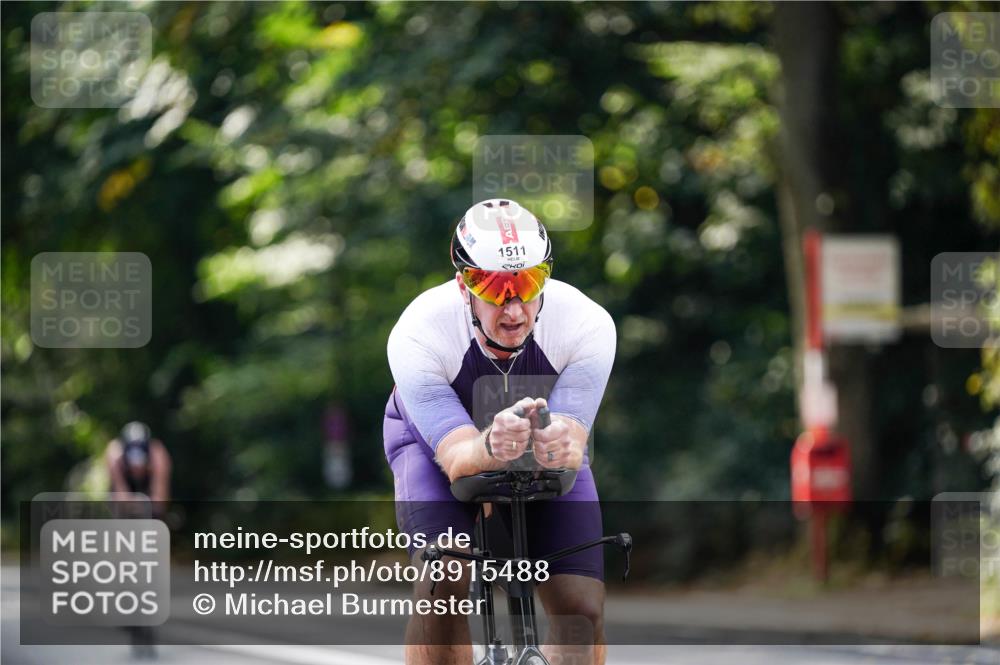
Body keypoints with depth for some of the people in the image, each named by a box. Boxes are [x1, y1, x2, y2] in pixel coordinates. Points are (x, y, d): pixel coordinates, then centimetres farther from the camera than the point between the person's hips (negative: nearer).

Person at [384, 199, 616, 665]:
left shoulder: (588, 325, -33)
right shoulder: (418, 334, -36)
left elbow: (573, 447, -39)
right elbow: (457, 459, -41)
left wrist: (560, 447, -63)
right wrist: (490, 447, -65)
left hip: (546, 448, 2)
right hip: (436, 438, -2)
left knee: (582, 607, -15)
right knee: (444, 581, -29)